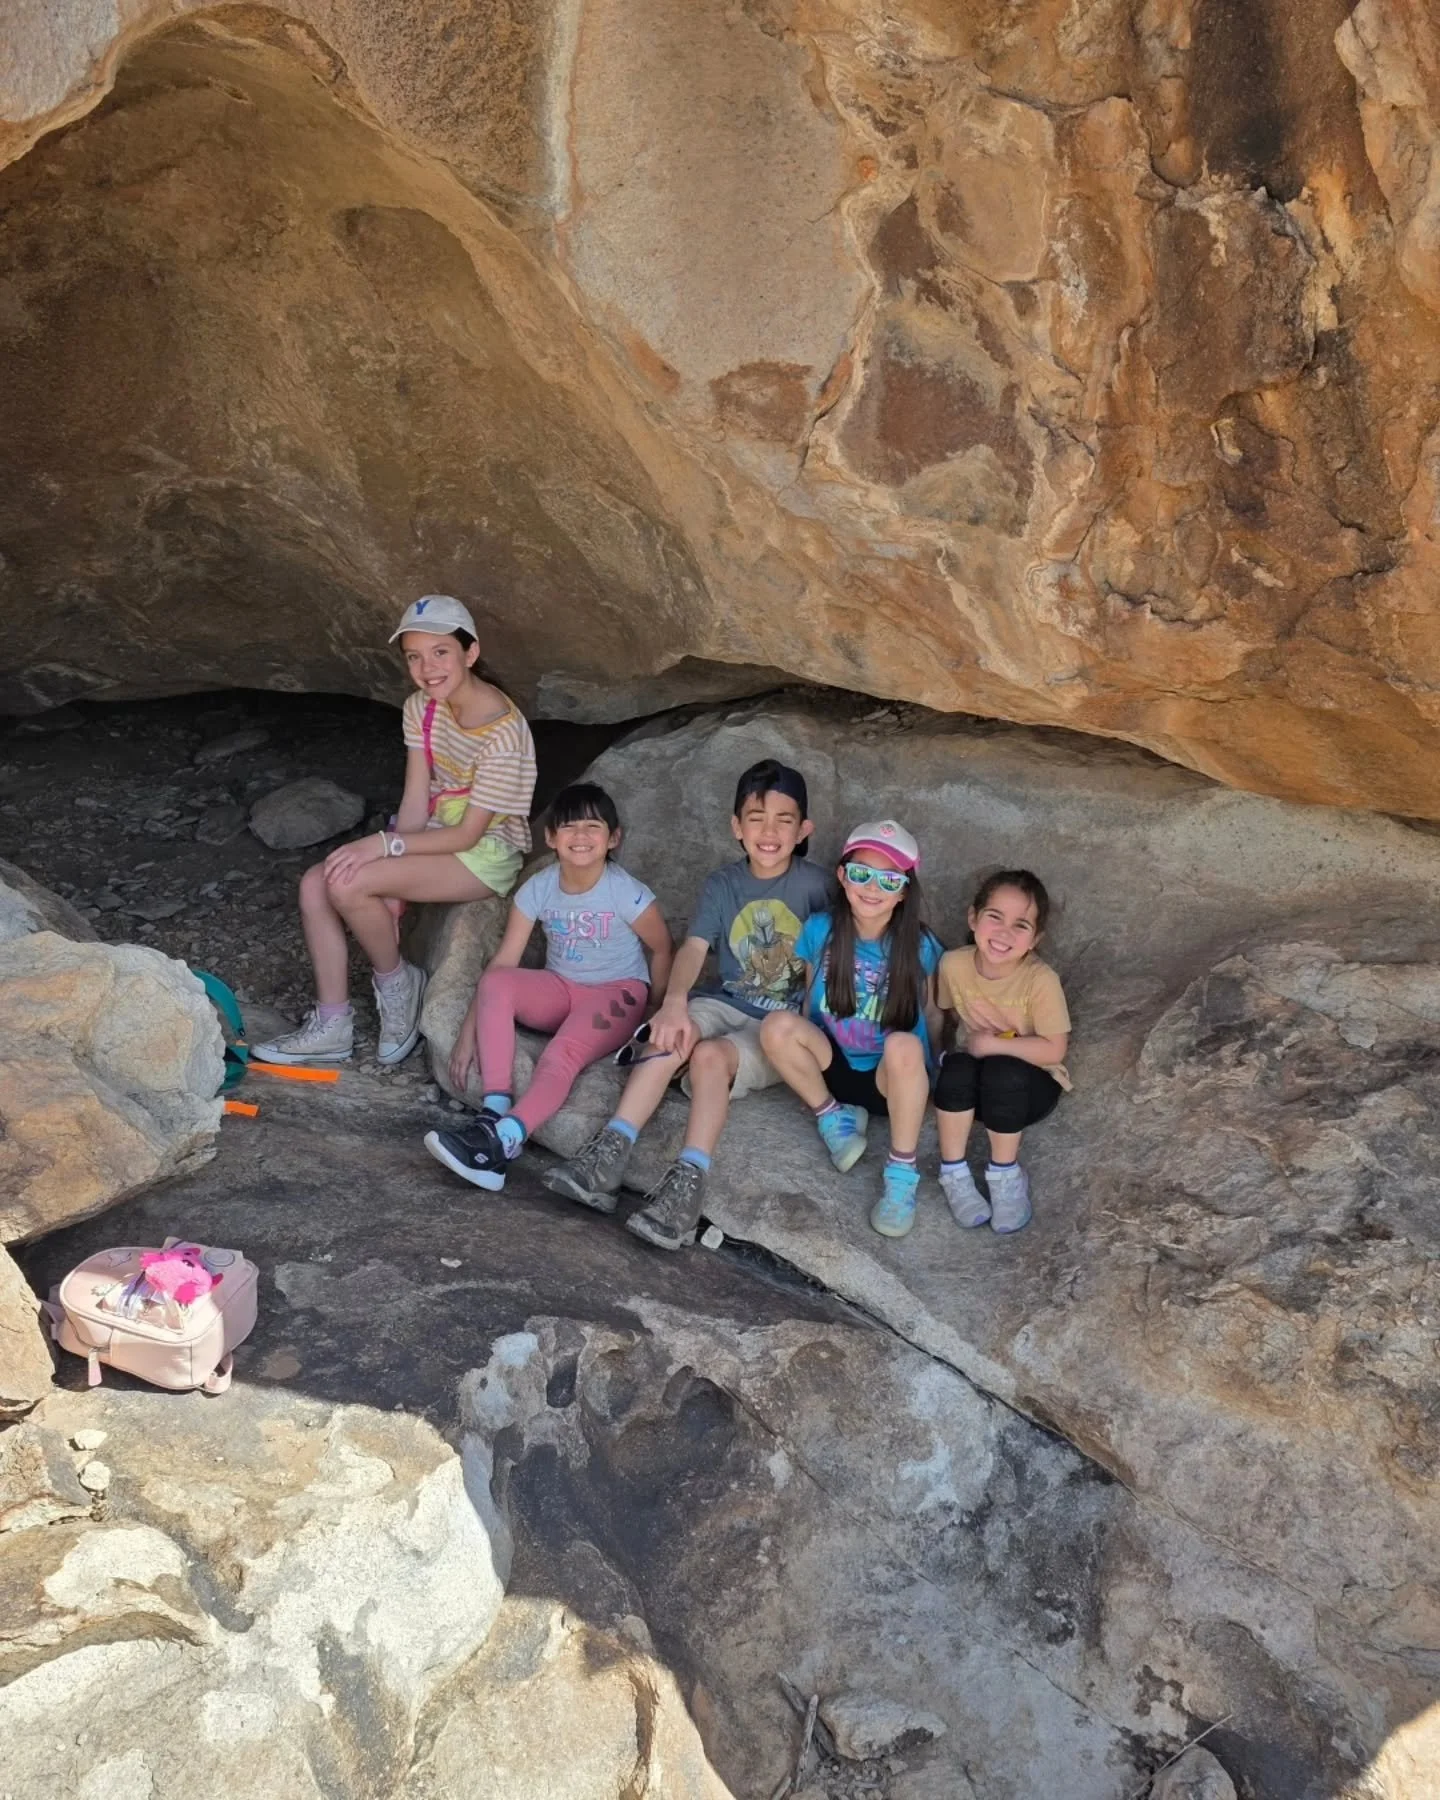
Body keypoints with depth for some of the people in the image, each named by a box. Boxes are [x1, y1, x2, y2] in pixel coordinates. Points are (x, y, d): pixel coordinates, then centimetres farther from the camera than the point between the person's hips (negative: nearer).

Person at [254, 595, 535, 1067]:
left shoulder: (502, 731, -25)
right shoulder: (421, 708, -1)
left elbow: (468, 834, -21)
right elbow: (415, 803, -4)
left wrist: (384, 845, -27)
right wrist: (389, 891, -13)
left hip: (486, 853, -8)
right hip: (438, 835, 8)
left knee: (348, 884, -26)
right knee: (316, 883, -9)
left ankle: (396, 982, 1)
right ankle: (331, 1026, -1)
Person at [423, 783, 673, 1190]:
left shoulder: (626, 892, -17)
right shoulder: (538, 888, -8)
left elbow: (662, 950, -3)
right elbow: (503, 961, -10)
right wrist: (469, 1032, -14)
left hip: (617, 993, -4)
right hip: (560, 989, 4)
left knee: (561, 1055, -34)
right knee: (495, 983, -27)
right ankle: (494, 1112, -31)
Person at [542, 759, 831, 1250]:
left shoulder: (813, 887, -3)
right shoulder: (723, 883, 5)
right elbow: (693, 947, -10)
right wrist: (674, 1002, -29)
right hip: (723, 1003, 3)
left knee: (710, 1055, -32)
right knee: (671, 1035, -29)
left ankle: (687, 1183, -38)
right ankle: (608, 1156, -34)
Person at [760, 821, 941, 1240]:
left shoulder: (920, 946, -13)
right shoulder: (820, 930, -7)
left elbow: (931, 1016, -4)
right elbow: (809, 1002, 6)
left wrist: (930, 1077, -12)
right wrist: (804, 1048, -2)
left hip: (892, 1078, -2)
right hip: (833, 1064, 2)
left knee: (904, 1046, -38)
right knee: (777, 1027, -27)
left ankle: (902, 1175, -22)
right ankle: (833, 1115, -3)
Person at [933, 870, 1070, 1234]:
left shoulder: (1041, 979, -24)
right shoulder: (954, 964, -14)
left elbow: (1054, 1050, -21)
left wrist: (992, 1044, -24)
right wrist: (966, 1041, -12)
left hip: (1029, 1084, -2)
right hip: (977, 1087, 2)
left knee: (1002, 1072, -34)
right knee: (957, 1068, -30)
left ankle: (1006, 1174, -11)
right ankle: (953, 1171, -13)